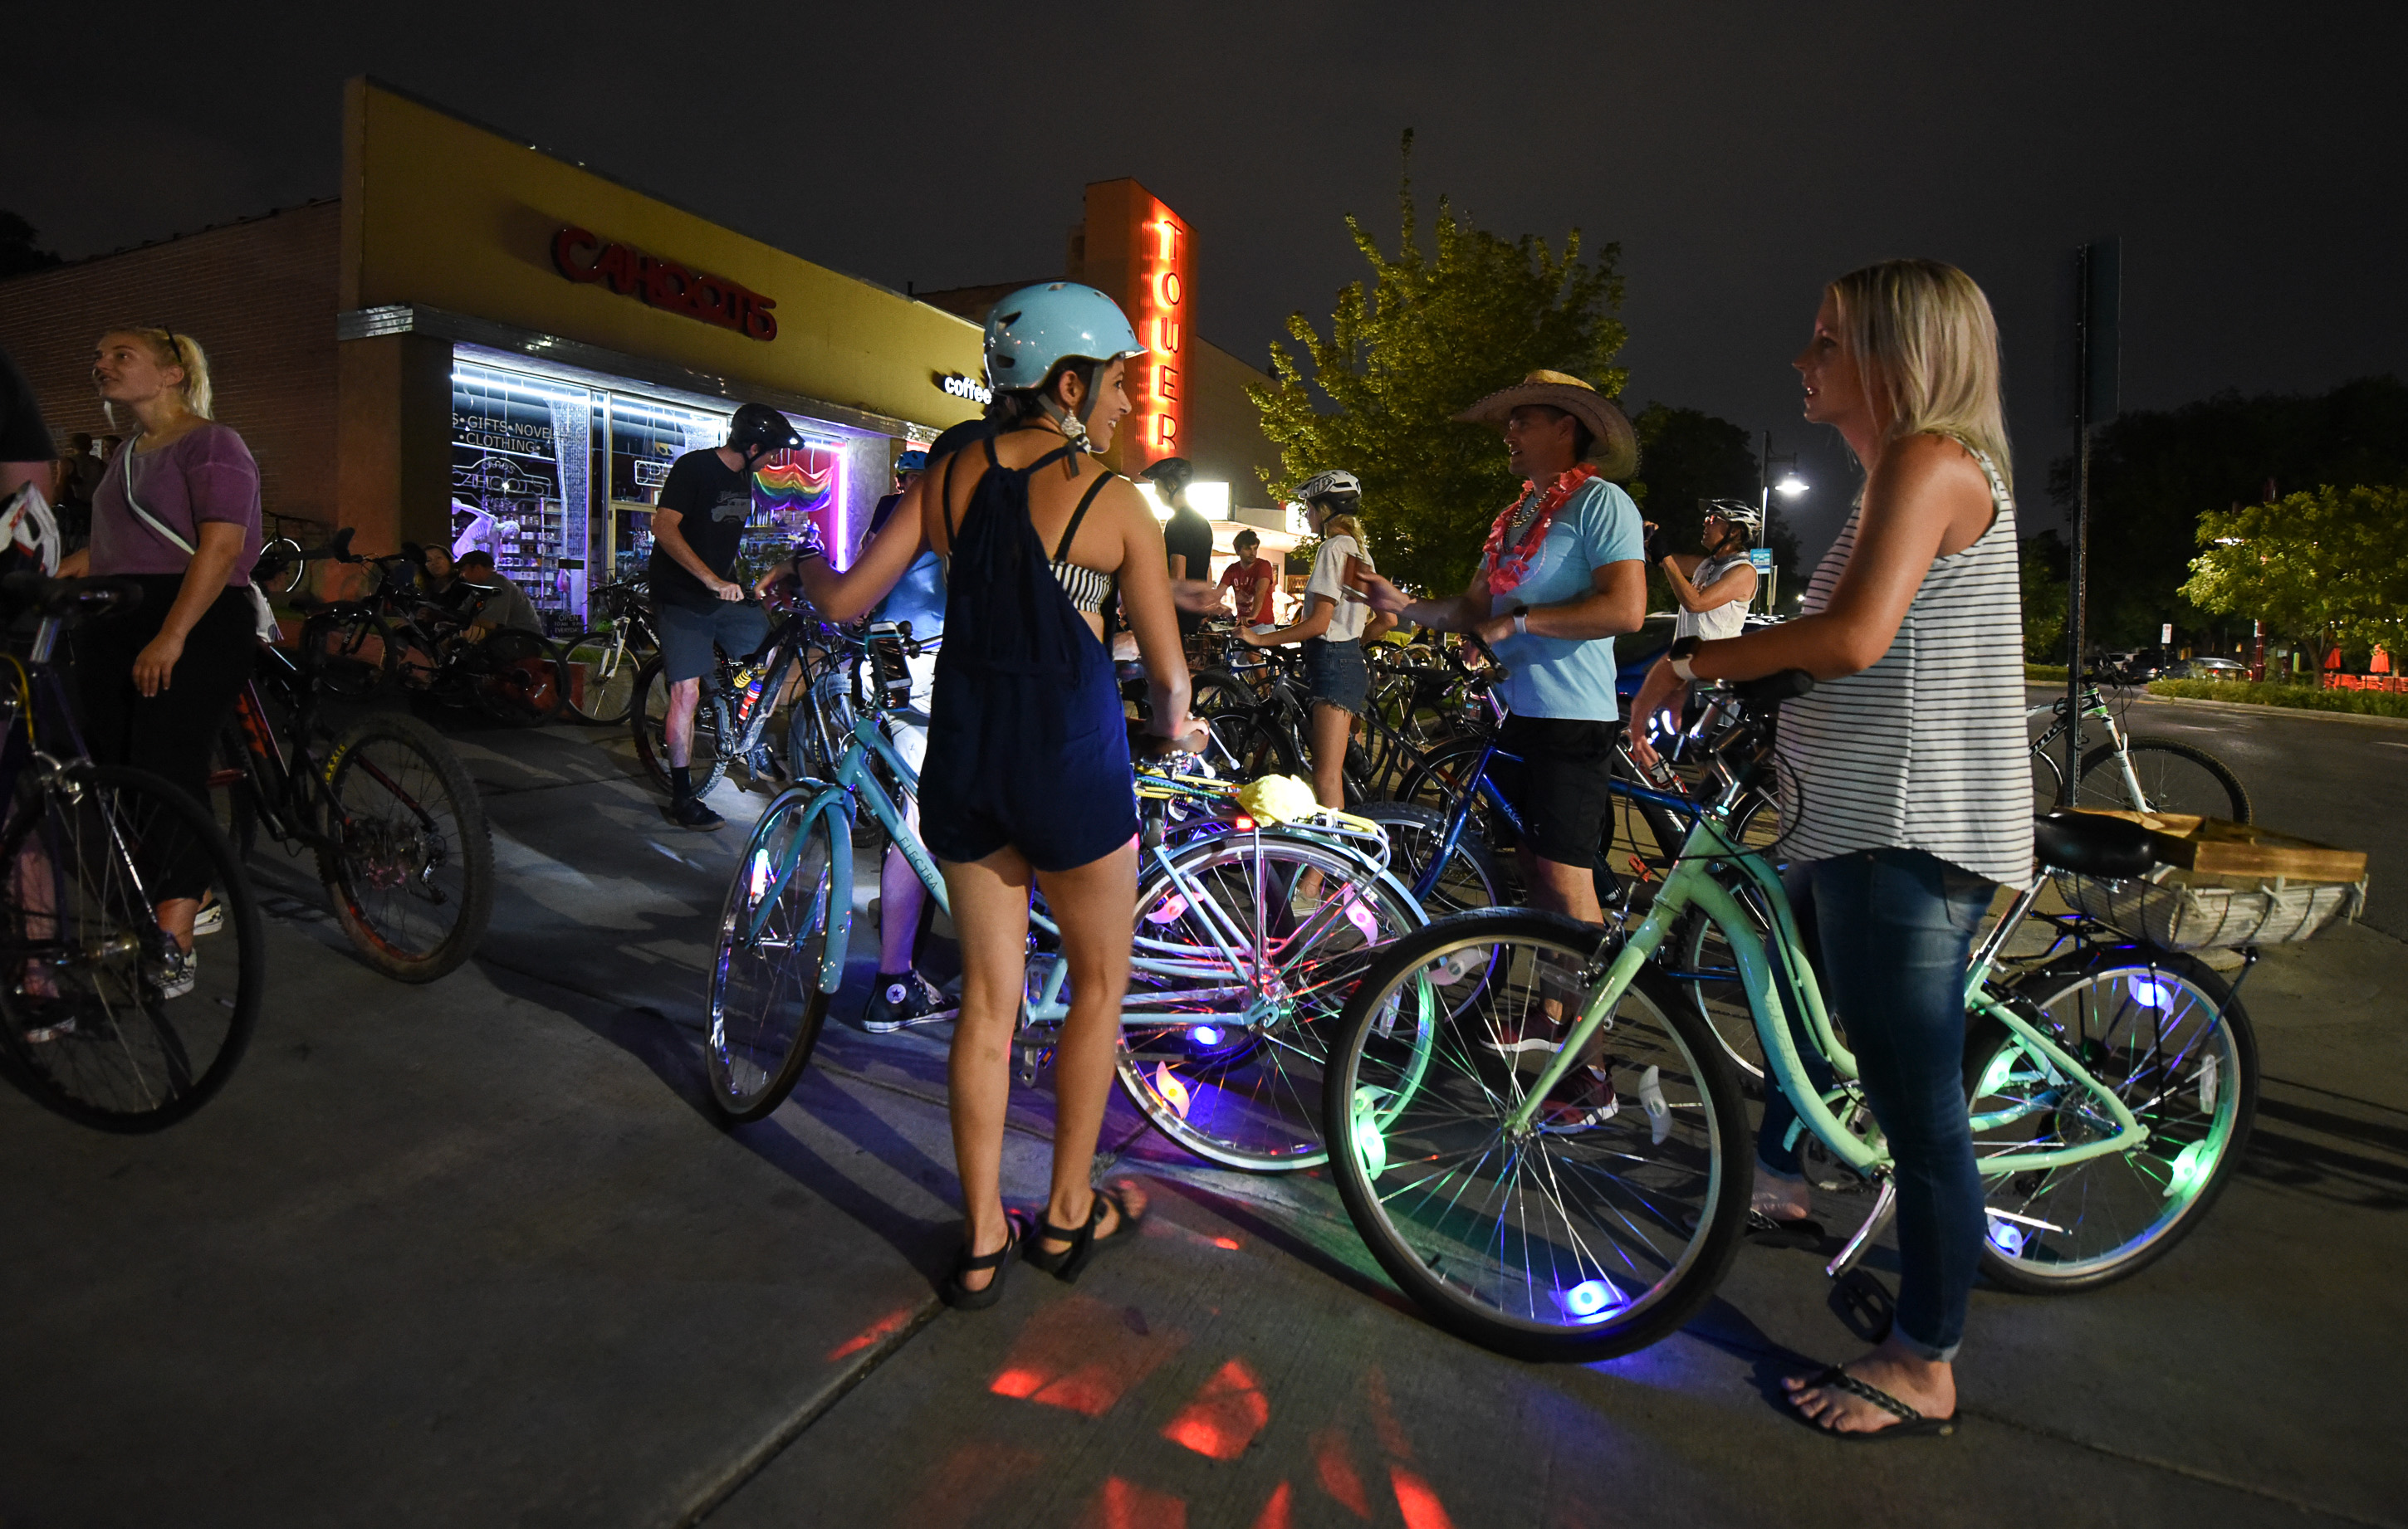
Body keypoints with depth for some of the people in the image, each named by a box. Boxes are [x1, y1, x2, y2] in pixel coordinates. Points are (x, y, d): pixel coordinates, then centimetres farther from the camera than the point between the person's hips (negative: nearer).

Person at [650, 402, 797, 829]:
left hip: (725, 593, 7)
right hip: (682, 597, -7)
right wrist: (712, 581, -33)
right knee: (686, 692, -8)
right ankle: (682, 799, -1)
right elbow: (664, 527, -25)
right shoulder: (693, 467, -14)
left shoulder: (743, 477, 10)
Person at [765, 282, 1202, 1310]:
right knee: (1099, 983, 17)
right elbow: (1168, 669, -1)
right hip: (1071, 757, -4)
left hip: (962, 752, 5)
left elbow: (847, 601, 3)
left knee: (987, 996, 15)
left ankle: (981, 1242, 23)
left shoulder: (950, 476, 3)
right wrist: (1176, 725, 21)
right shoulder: (1116, 505, -7)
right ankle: (1069, 1214, 28)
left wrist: (802, 564, 25)